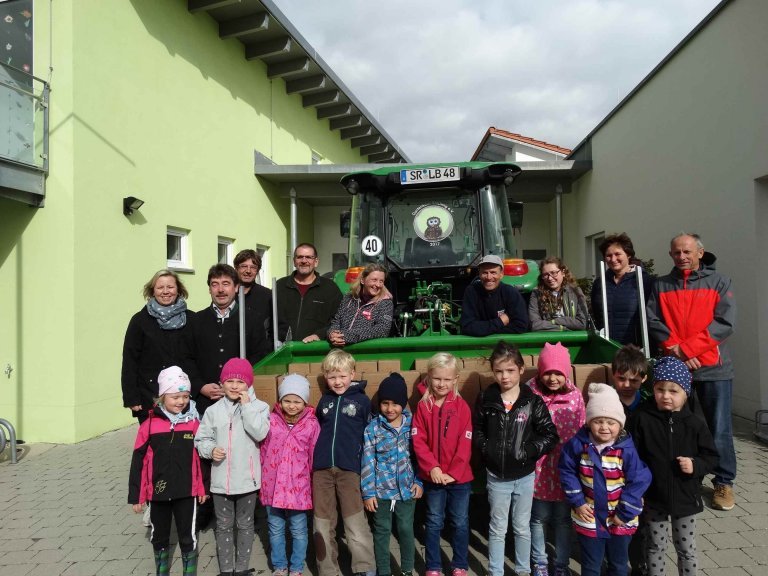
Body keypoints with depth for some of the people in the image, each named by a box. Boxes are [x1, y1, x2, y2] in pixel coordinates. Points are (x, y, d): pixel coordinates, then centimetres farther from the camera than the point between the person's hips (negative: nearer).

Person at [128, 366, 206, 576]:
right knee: (160, 537, 20)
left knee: (188, 538, 8)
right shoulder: (150, 424, -10)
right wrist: (136, 495, -2)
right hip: (158, 493, 1)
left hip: (187, 492, -1)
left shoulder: (193, 423, -6)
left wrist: (203, 488, 4)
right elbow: (138, 461, -4)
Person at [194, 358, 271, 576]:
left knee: (245, 525, 15)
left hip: (247, 479, -2)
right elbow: (201, 439, 5)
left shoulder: (259, 406, -7)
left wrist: (247, 405, -19)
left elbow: (260, 433, -21)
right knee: (223, 526, 16)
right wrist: (211, 450, -16)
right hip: (221, 480, 2)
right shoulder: (213, 410, -2)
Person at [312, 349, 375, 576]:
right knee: (323, 525, 10)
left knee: (356, 524, -4)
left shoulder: (362, 400, 1)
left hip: (349, 469, -4)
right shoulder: (324, 401, 12)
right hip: (322, 469, 4)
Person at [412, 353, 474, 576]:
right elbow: (418, 440, -6)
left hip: (459, 477, 0)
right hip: (432, 476, 0)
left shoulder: (461, 406, -6)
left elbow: (465, 444, -8)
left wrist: (453, 473, -14)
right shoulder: (423, 405, -4)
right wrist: (432, 467, -16)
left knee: (460, 523, 13)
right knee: (433, 523, 13)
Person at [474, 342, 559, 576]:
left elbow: (550, 435, -8)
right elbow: (477, 430, 4)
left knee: (522, 527, 17)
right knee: (497, 528, 13)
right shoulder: (486, 399, -7)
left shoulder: (532, 401, -10)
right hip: (496, 476, 0)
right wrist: (487, 450, -11)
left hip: (524, 476, 0)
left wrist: (528, 451, -17)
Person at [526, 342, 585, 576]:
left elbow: (581, 432, 1)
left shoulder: (575, 395, -6)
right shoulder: (530, 393, -12)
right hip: (539, 467, -1)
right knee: (539, 518, 14)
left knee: (563, 519, 16)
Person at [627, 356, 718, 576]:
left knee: (686, 549, 17)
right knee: (655, 548, 15)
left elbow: (711, 457, 2)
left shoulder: (694, 424, -7)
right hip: (653, 498, -1)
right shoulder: (642, 419, -12)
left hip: (685, 498, 1)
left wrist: (695, 465, -18)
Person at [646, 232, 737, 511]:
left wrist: (688, 348, -15)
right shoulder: (661, 286, 9)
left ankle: (724, 482, 19)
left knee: (719, 428, 3)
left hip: (713, 367, -1)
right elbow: (652, 321, 1)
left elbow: (725, 322, -7)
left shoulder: (718, 282, 4)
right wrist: (675, 348, -14)